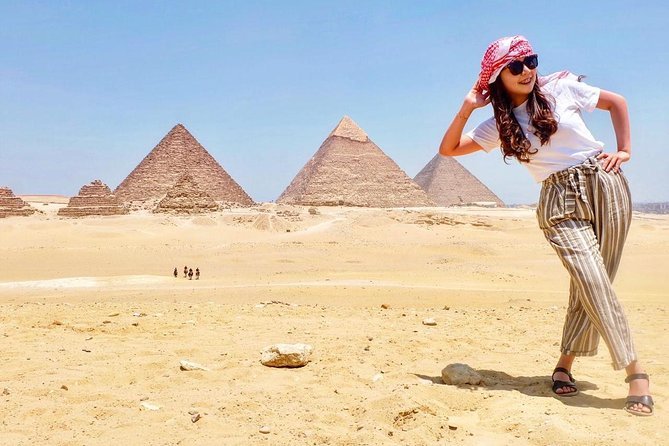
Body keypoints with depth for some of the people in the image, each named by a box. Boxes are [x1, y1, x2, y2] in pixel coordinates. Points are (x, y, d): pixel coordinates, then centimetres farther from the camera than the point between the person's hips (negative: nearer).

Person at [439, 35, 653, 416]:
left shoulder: (561, 88, 4)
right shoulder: (499, 125, 6)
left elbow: (616, 102, 15)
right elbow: (448, 149, 5)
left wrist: (625, 150, 7)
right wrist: (467, 109, -5)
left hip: (605, 182, 0)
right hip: (562, 203, 0)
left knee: (591, 285, -2)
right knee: (592, 282, -16)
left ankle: (565, 364, 10)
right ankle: (635, 371, -9)